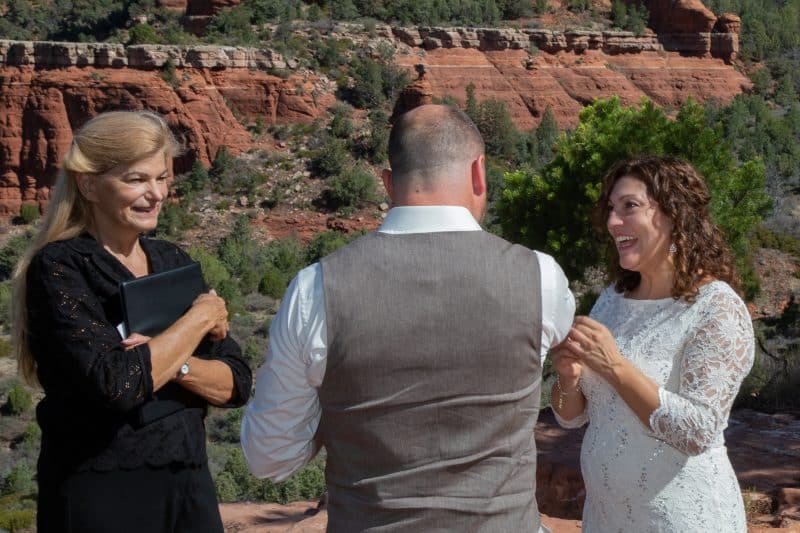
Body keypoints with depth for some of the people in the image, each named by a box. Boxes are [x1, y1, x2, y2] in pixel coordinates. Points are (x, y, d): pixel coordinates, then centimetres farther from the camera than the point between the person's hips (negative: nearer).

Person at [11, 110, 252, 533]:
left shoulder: (174, 262, 7)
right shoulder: (59, 268, -11)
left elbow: (237, 383, 3)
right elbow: (118, 384, -24)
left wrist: (175, 363, -16)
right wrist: (199, 317, -12)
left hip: (189, 484, 6)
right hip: (98, 496, -5)